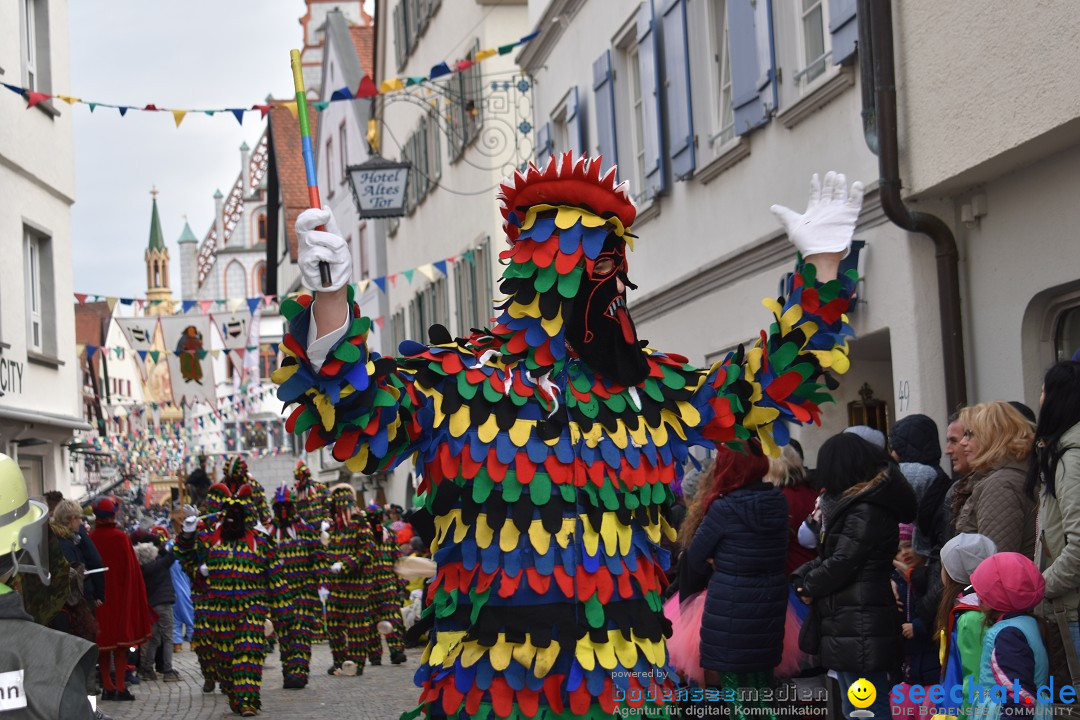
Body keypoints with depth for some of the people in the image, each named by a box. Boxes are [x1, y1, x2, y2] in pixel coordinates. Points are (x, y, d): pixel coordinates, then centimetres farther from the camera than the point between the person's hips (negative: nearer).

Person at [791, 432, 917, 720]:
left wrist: (808, 586, 0)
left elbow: (841, 563, -17)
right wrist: (802, 576, 1)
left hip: (860, 626, -10)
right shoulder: (855, 503, 15)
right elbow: (829, 555, 18)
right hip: (847, 621, 10)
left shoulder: (866, 509, -16)